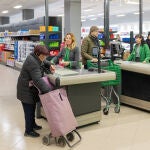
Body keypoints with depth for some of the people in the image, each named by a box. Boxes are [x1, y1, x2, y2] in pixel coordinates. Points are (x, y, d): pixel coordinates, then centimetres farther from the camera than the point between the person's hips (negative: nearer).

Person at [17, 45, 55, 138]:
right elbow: (38, 80, -36)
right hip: (26, 91, -10)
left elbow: (44, 62, 22)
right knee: (29, 110, -1)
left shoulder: (36, 58, 1)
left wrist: (50, 65, -1)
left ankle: (32, 124, 39)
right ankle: (28, 131, 11)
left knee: (32, 108, 21)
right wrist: (48, 91, -39)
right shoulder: (32, 62, -29)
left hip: (31, 89, 10)